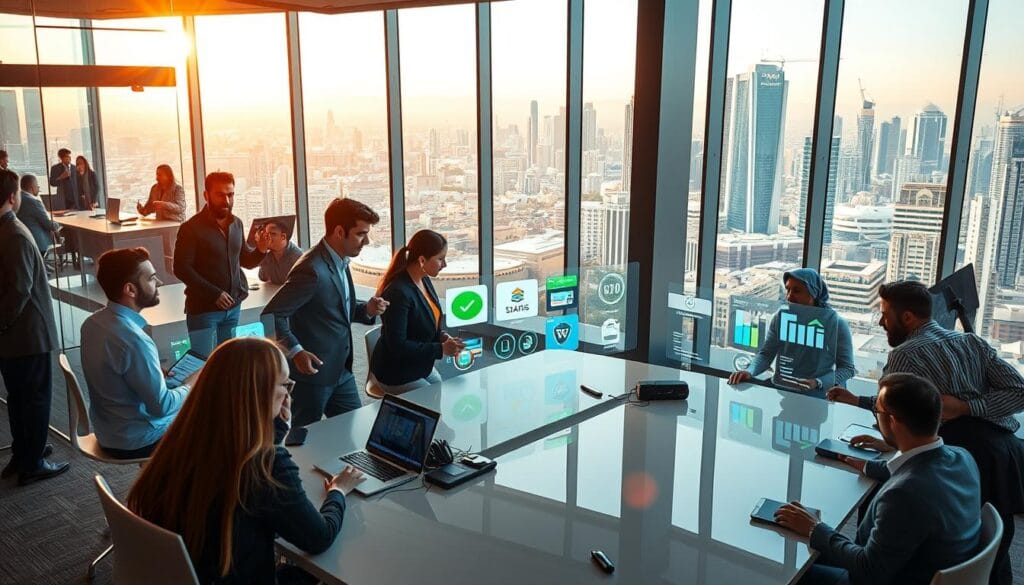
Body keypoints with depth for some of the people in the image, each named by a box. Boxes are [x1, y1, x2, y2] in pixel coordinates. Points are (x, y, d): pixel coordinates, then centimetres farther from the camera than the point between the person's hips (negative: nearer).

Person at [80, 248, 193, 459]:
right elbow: (161, 406, -25)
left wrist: (158, 374, 7)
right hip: (136, 442, -8)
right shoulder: (134, 341, -31)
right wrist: (190, 385, -9)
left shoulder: (93, 323, -5)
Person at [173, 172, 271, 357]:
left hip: (234, 307, 5)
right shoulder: (191, 228, -12)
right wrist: (214, 293, -19)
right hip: (203, 309, -5)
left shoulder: (236, 224, 5)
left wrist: (260, 251, -7)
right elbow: (181, 269, -15)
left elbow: (245, 260, 15)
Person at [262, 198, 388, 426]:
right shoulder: (312, 270, -24)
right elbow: (272, 314, -22)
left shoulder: (340, 262, 6)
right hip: (313, 371, -9)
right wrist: (295, 351, -29)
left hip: (341, 370, 9)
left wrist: (367, 309, 0)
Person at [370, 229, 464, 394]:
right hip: (396, 375, -9)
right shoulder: (398, 292, -28)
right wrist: (441, 349, -26)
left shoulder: (424, 281, -1)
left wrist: (443, 337, -7)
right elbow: (397, 345, -27)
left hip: (421, 367, 9)